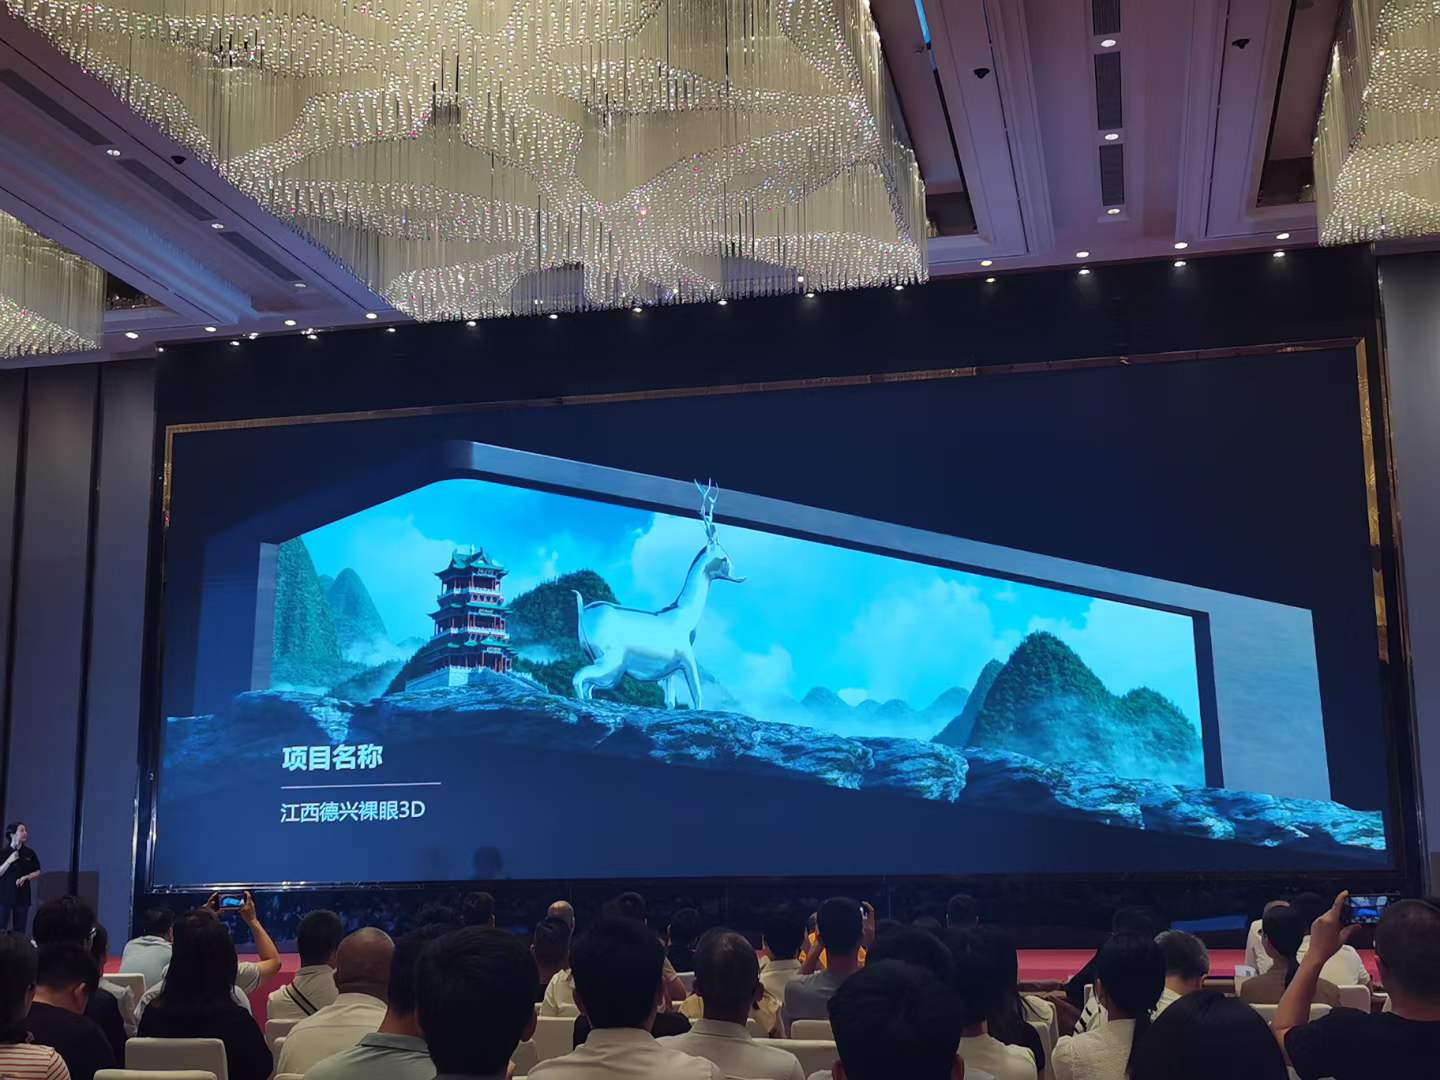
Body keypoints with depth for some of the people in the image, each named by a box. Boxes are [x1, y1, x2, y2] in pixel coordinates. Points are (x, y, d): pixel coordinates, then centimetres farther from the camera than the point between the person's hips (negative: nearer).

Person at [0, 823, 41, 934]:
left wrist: (26, 877, -8)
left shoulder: (29, 853, 3)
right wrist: (9, 861, -17)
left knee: (20, 931, 3)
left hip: (22, 896, 2)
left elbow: (37, 872, 9)